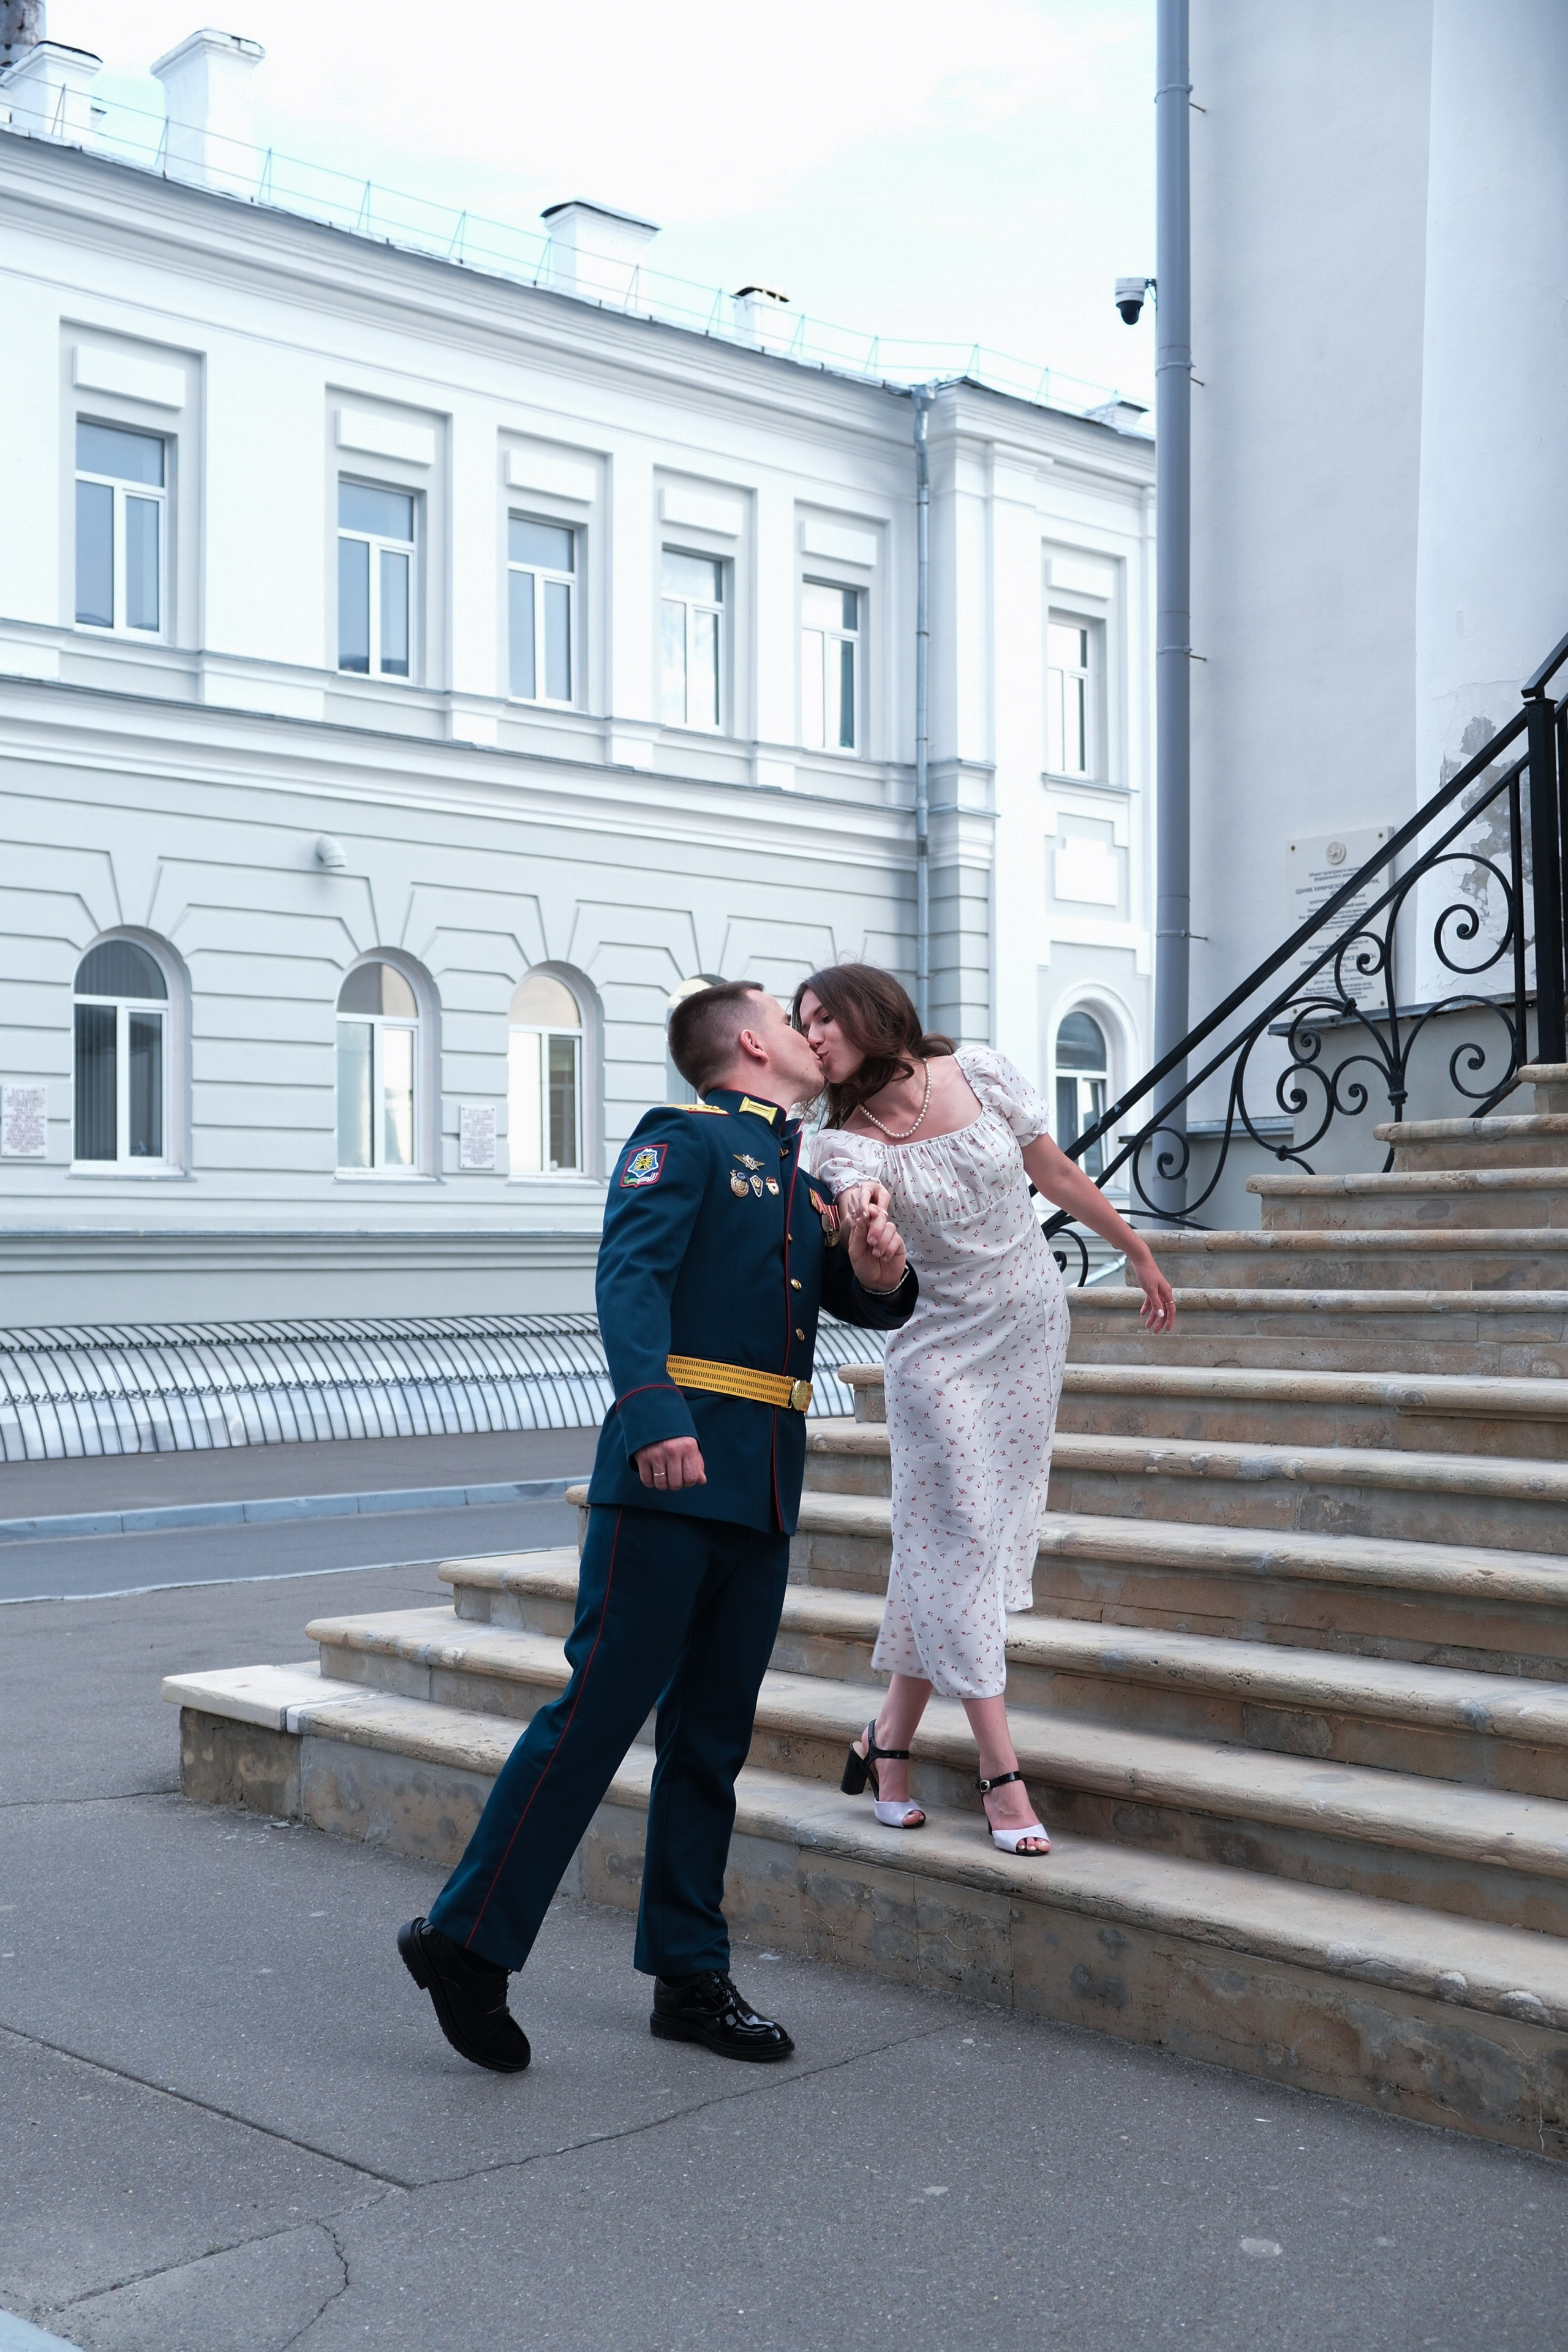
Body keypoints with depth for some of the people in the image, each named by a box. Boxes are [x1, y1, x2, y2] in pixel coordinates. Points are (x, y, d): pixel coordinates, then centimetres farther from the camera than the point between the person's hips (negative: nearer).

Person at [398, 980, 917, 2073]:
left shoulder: (806, 1179, 23)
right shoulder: (684, 1138, -1)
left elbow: (877, 1307, 24)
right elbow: (631, 1275, -16)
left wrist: (880, 1269, 0)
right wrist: (654, 1413, -30)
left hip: (764, 1490, 8)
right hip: (674, 1469, -8)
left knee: (713, 1737, 11)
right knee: (603, 1706, -8)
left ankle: (691, 1975, 19)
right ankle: (469, 1937, 2)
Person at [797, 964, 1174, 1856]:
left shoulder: (980, 1073, -5)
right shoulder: (847, 1145, -12)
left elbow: (1057, 1172, 7)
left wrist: (1140, 1253, 14)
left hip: (1032, 1327, 3)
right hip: (943, 1347, -3)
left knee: (975, 1538, 6)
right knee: (958, 1539, -7)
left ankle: (892, 1738, 18)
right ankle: (1002, 1771, 0)